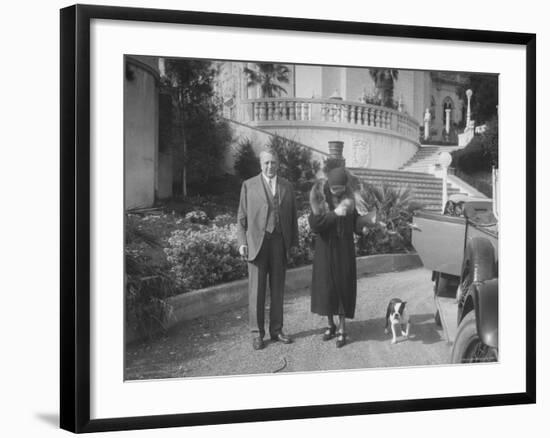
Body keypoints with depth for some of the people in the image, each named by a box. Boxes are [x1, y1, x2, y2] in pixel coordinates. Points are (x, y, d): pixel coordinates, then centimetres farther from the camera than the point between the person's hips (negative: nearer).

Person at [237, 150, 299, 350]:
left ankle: (276, 330, 18)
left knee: (278, 289, 8)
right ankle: (257, 333, 7)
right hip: (257, 242, -3)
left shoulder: (287, 187, 11)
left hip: (280, 242, 3)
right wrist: (242, 242, -5)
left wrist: (294, 242, 6)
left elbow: (293, 216, 12)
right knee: (256, 289, -1)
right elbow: (242, 217, 3)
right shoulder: (249, 185, 3)